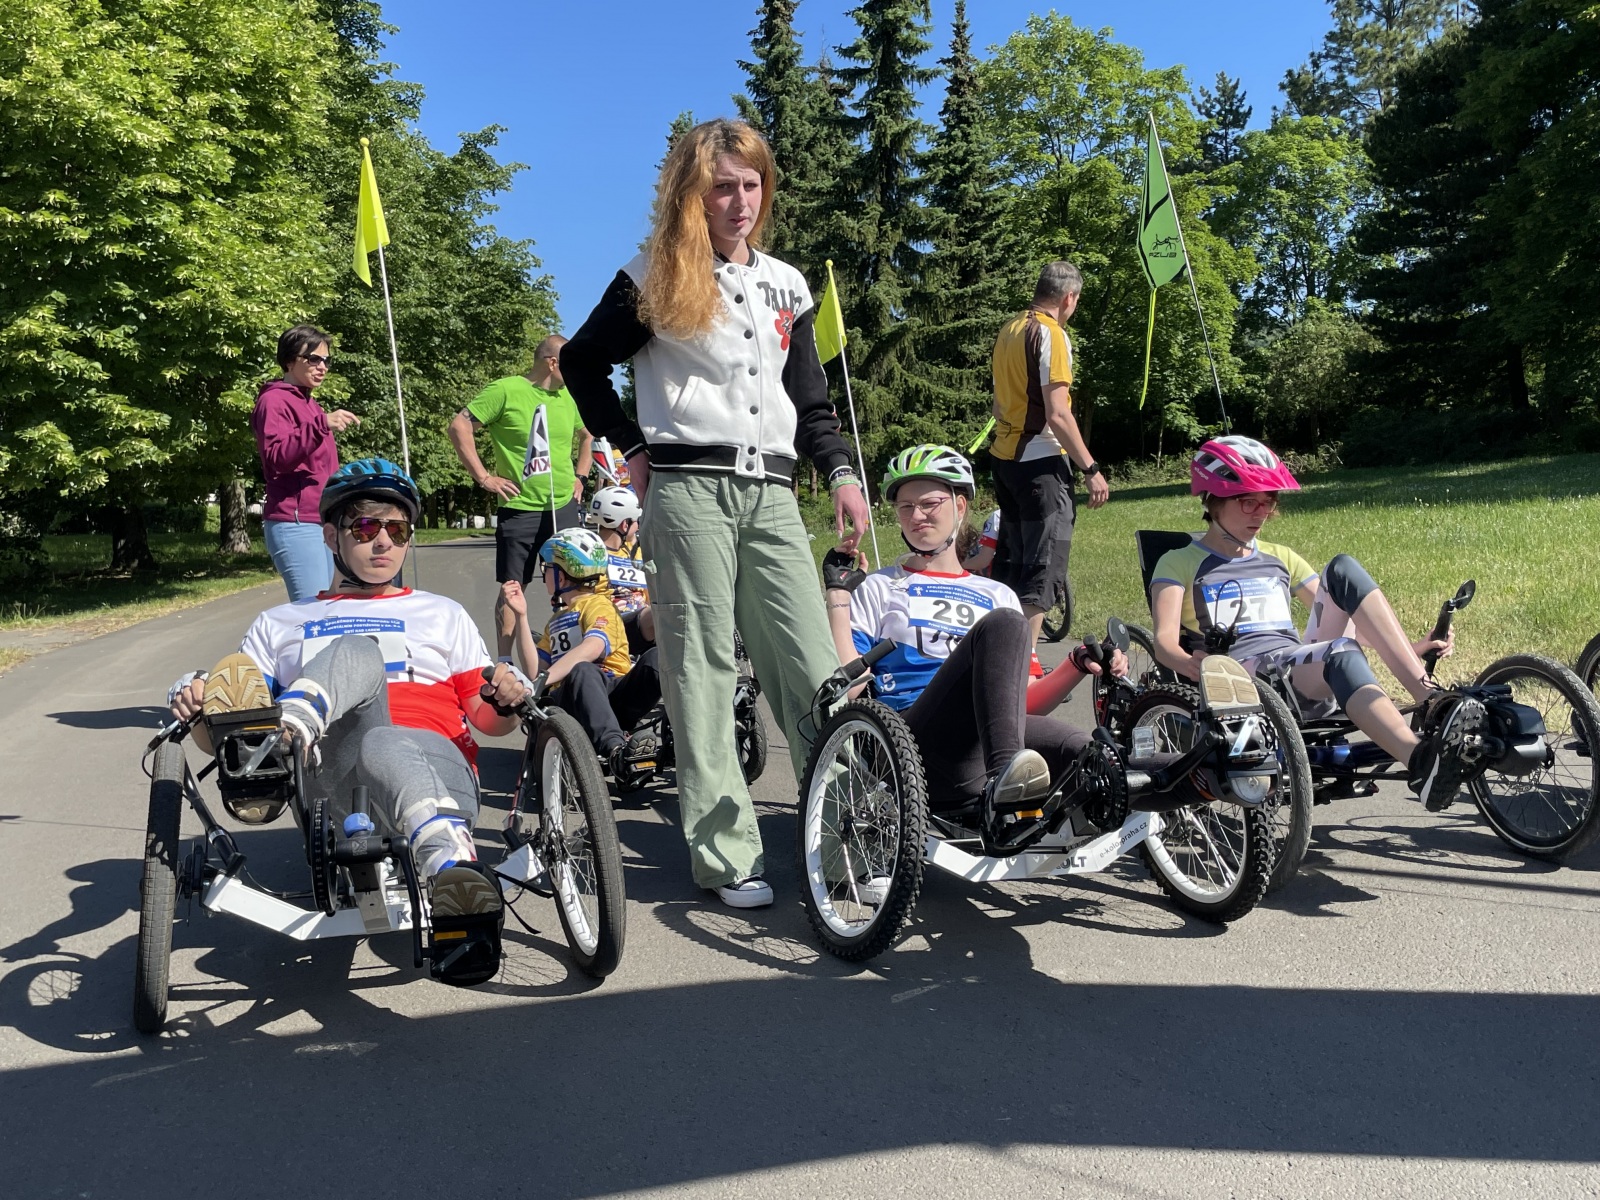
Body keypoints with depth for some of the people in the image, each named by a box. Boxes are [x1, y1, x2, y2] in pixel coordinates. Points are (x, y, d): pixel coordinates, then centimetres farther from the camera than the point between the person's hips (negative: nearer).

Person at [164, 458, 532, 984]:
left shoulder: (442, 615, 29)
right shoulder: (280, 624, 28)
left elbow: (488, 721, 21)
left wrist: (505, 702, -4)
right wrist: (199, 707, -6)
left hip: (434, 760, 0)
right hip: (332, 780, 0)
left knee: (384, 747, -39)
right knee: (358, 651, -28)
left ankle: (449, 872, -67)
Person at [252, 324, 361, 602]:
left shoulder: (311, 405, 22)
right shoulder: (274, 401, -5)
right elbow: (277, 456, -21)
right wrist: (321, 425, -32)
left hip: (323, 522, 9)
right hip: (295, 524, -9)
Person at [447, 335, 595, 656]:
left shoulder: (569, 397, 10)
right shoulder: (506, 390, -8)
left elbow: (587, 436, 27)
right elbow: (459, 427, -10)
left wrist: (580, 476, 14)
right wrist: (484, 477, -12)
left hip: (564, 507, 5)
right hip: (519, 508, -5)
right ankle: (504, 662, 12)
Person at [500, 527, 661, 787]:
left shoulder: (597, 604, 8)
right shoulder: (557, 619, 31)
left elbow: (592, 648, -15)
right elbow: (534, 669, 16)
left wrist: (545, 678, -27)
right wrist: (521, 616, 10)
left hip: (615, 693, -3)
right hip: (574, 700, 3)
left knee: (656, 657, -33)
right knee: (582, 672, -35)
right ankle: (616, 750, -53)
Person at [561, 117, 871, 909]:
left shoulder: (786, 286, 17)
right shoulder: (654, 279, 5)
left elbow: (810, 400, 18)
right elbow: (582, 361, 13)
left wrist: (839, 472, 2)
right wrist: (632, 446, 4)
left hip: (772, 495, 4)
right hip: (688, 491, -3)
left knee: (814, 668, -2)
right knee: (702, 669, -3)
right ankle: (725, 855, 2)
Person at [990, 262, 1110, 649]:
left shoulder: (1009, 330, 12)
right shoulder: (1052, 335, -13)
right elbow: (1057, 414, -20)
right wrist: (1092, 468, -16)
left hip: (1004, 457, 9)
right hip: (1040, 461, -9)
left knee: (1010, 558, 17)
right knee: (1044, 566, -4)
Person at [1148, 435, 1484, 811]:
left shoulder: (1279, 558, 27)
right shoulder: (1179, 564, 11)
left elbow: (1333, 618, 20)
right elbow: (1165, 640, -6)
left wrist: (1410, 648, 3)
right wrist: (1194, 665, -30)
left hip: (1309, 679, 5)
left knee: (1343, 569, -18)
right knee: (1341, 654, -36)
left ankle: (1431, 702, -30)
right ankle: (1421, 763, -56)